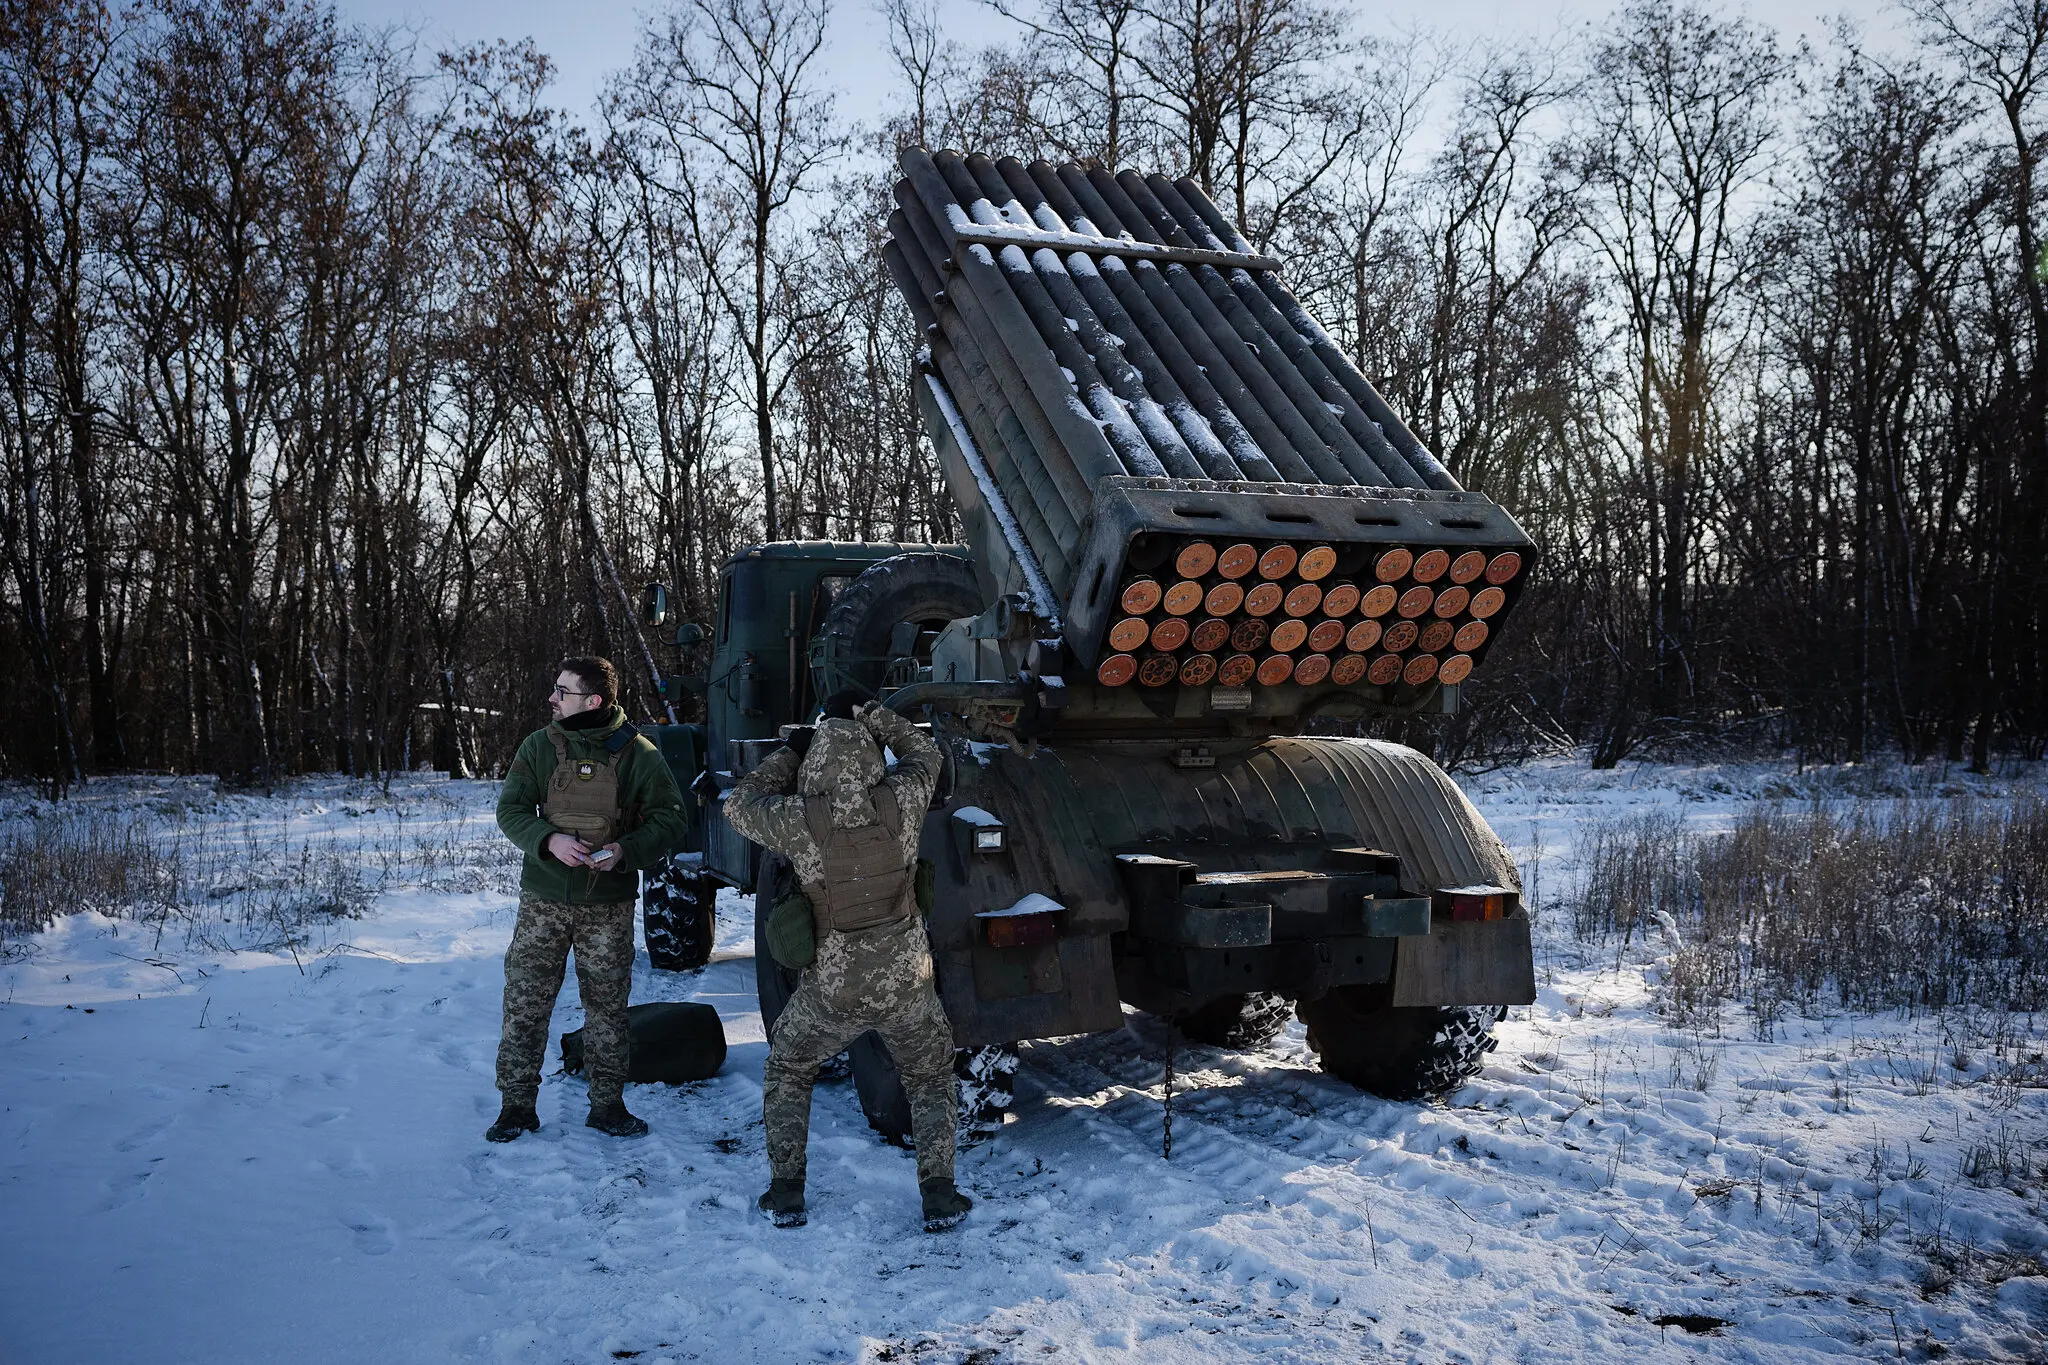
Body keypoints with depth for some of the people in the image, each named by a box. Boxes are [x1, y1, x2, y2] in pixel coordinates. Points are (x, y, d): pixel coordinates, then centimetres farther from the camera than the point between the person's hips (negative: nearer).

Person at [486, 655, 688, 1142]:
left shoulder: (638, 754, -6)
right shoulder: (539, 747, -1)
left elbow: (671, 819, -2)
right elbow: (510, 809, -1)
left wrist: (626, 851, -19)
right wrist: (549, 840, -20)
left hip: (609, 905, -1)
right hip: (543, 900, 1)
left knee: (607, 1006, 9)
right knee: (524, 1003, 2)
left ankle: (607, 1104, 23)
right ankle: (517, 1105, 15)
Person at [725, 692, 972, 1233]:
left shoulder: (798, 821, -18)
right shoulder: (900, 804, -13)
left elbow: (739, 805, 3)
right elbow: (923, 754, 11)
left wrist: (787, 755, 10)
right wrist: (869, 715, 16)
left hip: (832, 988, -1)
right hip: (906, 984, 1)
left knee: (786, 1073, 25)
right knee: (931, 1080, 24)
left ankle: (786, 1193, 23)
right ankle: (939, 1196, 17)